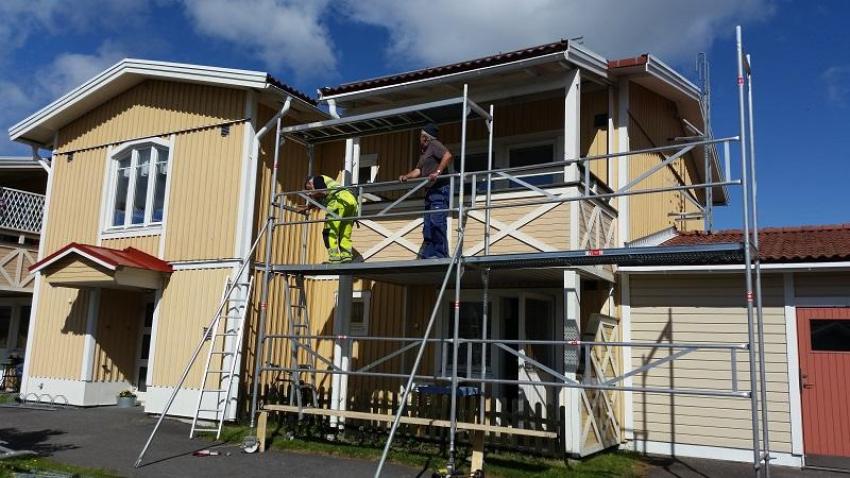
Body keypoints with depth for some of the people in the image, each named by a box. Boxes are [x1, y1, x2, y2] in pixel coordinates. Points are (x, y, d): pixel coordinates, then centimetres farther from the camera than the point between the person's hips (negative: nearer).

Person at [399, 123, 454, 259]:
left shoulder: (434, 144, -3)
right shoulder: (424, 151, 26)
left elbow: (448, 155, -20)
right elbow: (418, 170, 23)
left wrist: (437, 172, -26)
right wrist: (407, 176, 6)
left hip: (439, 189, -10)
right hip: (430, 191, 10)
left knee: (437, 221, -18)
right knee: (428, 224, 7)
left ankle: (440, 254, -19)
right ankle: (428, 255, 9)